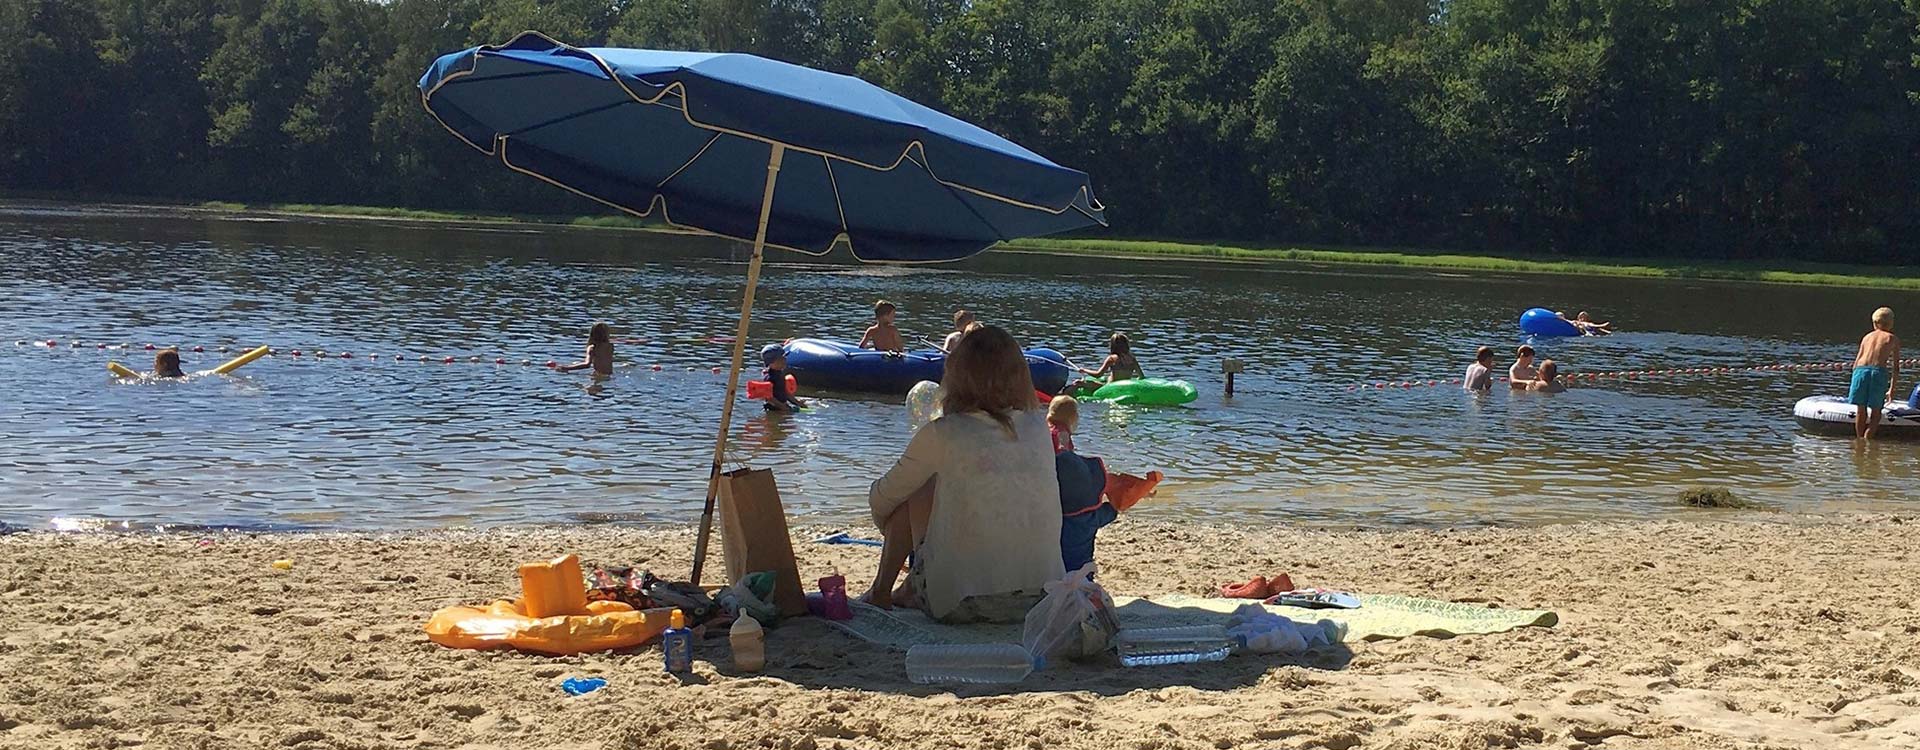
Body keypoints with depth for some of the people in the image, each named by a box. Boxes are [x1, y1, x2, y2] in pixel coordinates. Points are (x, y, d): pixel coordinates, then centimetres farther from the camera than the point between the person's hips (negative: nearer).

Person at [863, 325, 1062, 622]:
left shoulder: (941, 435, -7)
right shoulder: (1038, 427, 3)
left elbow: (880, 500, 8)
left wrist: (892, 531, 31)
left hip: (961, 606, -4)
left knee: (921, 487, 15)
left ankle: (881, 591, 28)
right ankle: (908, 592, 37)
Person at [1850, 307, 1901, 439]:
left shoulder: (1867, 337, 24)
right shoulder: (1893, 339, 17)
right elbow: (1896, 367, 15)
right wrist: (1892, 389, 20)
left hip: (1860, 370, 2)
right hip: (1879, 371, -2)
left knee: (1860, 410, 12)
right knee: (1876, 412, 6)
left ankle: (1860, 439, 15)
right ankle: (1867, 438, -6)